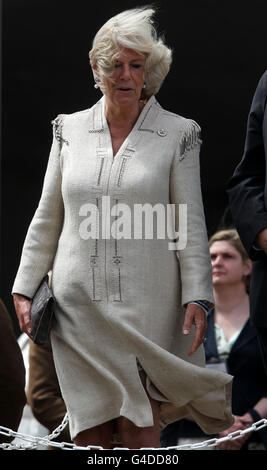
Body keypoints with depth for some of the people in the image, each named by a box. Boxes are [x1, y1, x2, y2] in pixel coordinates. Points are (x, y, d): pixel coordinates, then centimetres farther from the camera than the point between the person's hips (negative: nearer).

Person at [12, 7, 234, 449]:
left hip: (145, 307, -3)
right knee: (90, 433, 5)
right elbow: (46, 218, 14)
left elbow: (191, 224, 0)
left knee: (141, 432, -6)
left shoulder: (177, 134, 2)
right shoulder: (70, 130, 9)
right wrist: (25, 288, 9)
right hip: (78, 307, 3)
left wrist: (196, 297, -8)